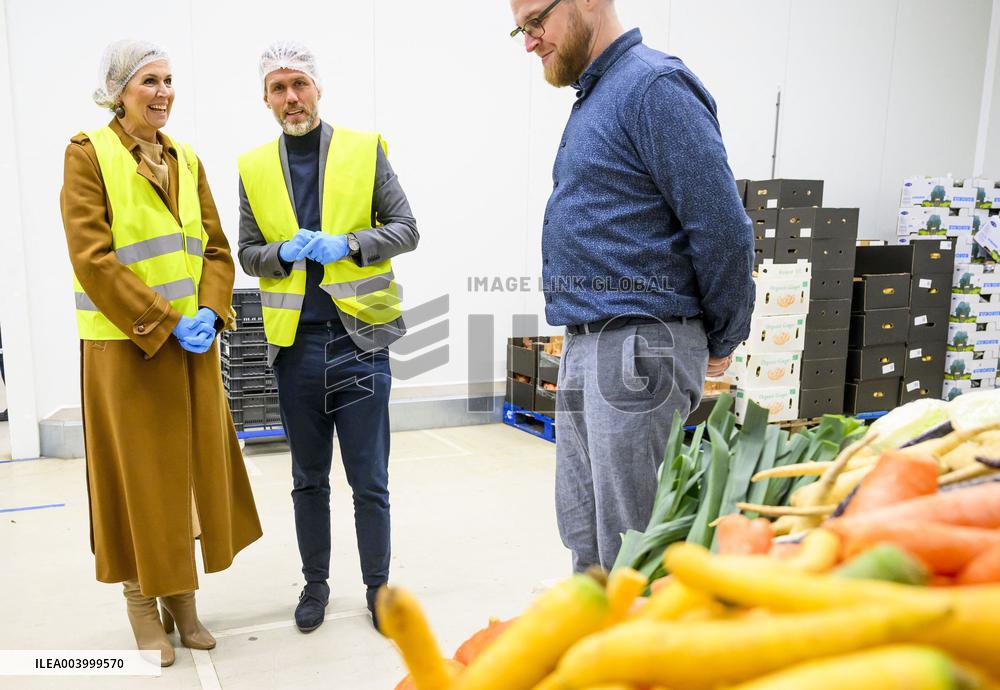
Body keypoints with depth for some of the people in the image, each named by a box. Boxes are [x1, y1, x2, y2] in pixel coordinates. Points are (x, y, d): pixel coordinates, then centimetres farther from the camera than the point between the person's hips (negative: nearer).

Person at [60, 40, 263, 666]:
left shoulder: (187, 159, 12)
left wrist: (208, 313, -7)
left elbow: (216, 248, 10)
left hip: (194, 343, 5)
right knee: (138, 474, 3)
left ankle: (183, 601, 25)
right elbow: (92, 257, -13)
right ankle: (143, 607, 19)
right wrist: (164, 322, -16)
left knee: (191, 468, 10)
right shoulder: (89, 154, -4)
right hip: (126, 346, -5)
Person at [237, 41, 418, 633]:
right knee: (309, 479, 15)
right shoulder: (254, 168, 8)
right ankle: (315, 583, 31)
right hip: (296, 344, 3)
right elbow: (248, 252, 11)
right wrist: (285, 252, -10)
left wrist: (348, 243, -16)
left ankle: (378, 586, 22)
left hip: (360, 339, -2)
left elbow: (406, 229, 0)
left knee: (370, 480, 4)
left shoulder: (366, 150, 2)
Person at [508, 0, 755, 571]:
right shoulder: (593, 97, 19)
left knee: (629, 550, 0)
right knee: (585, 539, 16)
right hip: (585, 347, 10)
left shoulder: (654, 85, -12)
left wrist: (722, 343, -6)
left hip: (639, 347, -9)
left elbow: (722, 225, -16)